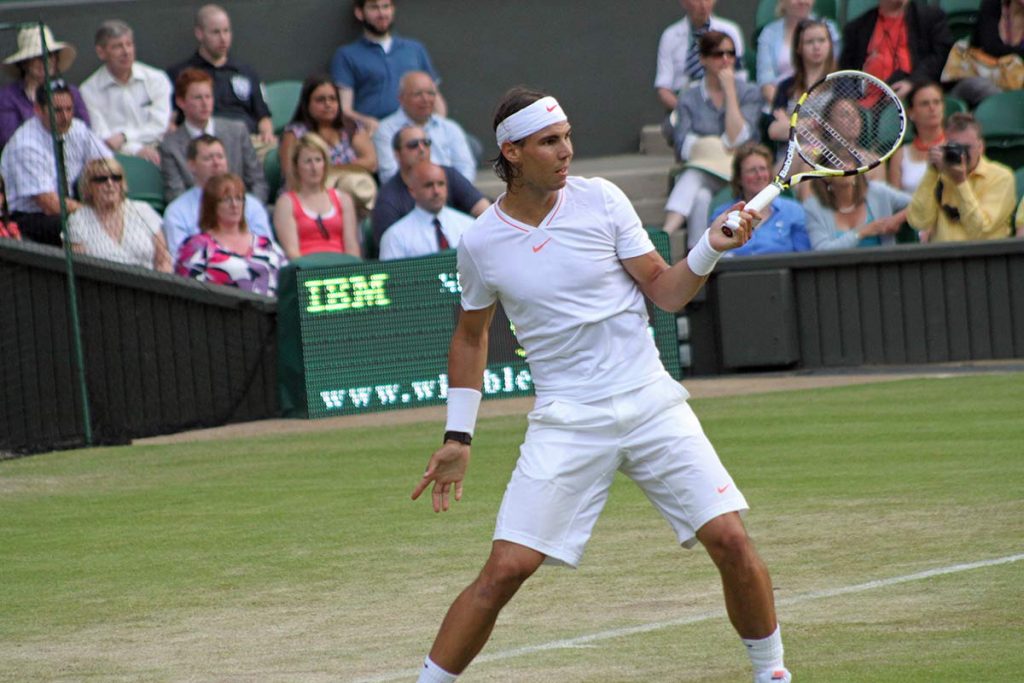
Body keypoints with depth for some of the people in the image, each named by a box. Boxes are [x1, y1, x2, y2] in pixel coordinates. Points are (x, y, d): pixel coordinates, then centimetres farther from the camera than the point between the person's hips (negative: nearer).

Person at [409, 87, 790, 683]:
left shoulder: (601, 201, -2)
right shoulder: (481, 243, -1)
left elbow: (665, 292, 3)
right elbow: (471, 335, 15)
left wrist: (711, 248, -15)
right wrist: (458, 437, 13)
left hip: (650, 403, 1)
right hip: (566, 424, -1)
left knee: (730, 539, -8)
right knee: (506, 569, -11)